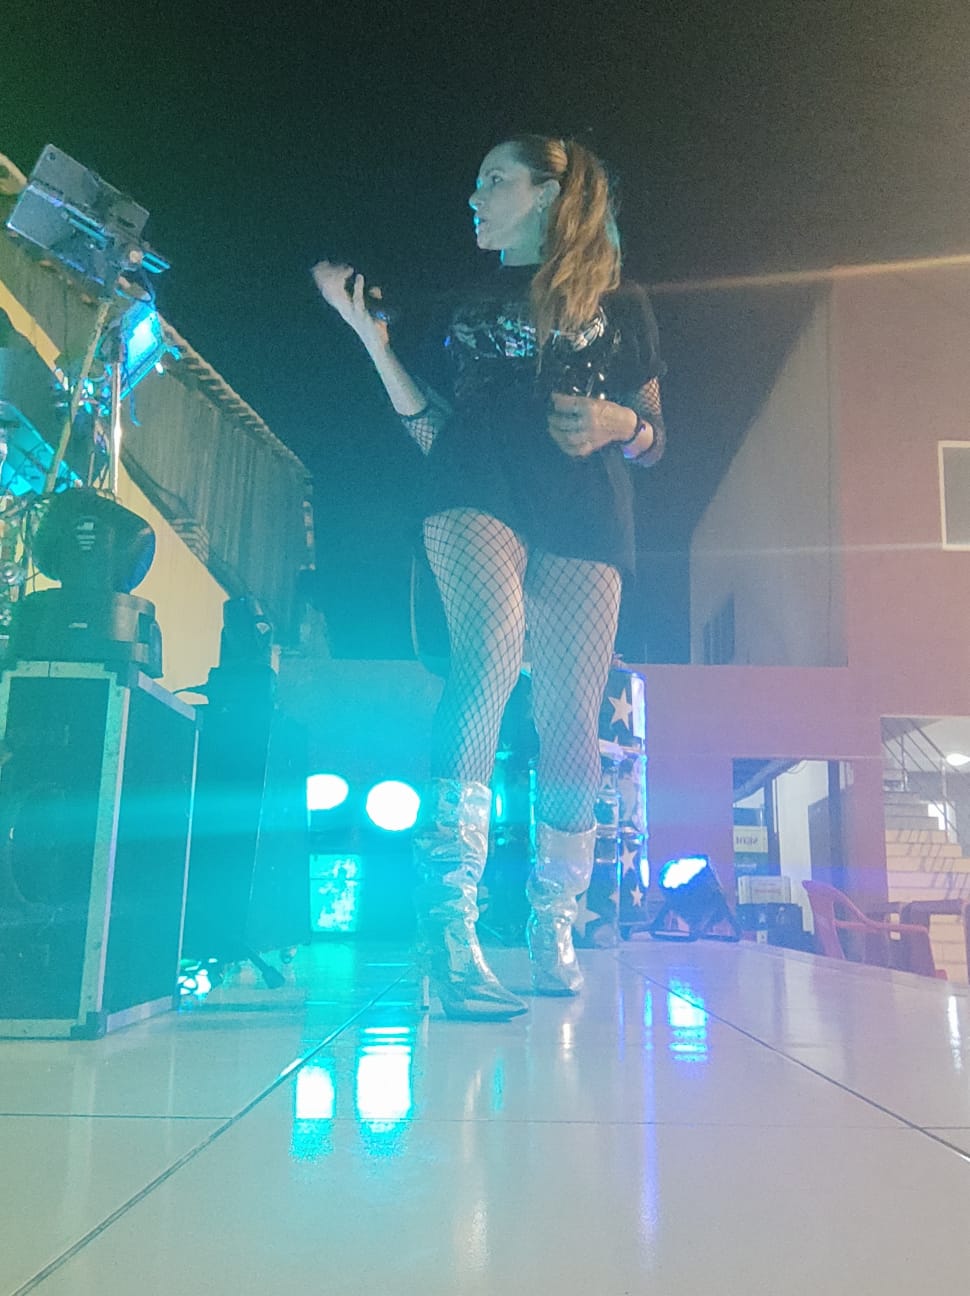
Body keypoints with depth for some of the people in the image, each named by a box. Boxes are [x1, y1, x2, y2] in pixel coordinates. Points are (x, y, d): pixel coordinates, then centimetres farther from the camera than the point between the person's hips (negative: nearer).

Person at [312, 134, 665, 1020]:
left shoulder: (619, 303, 19)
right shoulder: (468, 305, 25)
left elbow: (653, 438, 17)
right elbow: (431, 431, 17)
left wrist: (617, 424, -6)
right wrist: (371, 335, 9)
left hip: (583, 516, 1)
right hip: (478, 494, 0)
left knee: (571, 723, -6)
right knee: (491, 653, -28)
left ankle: (553, 930, 8)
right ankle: (449, 930, -32)